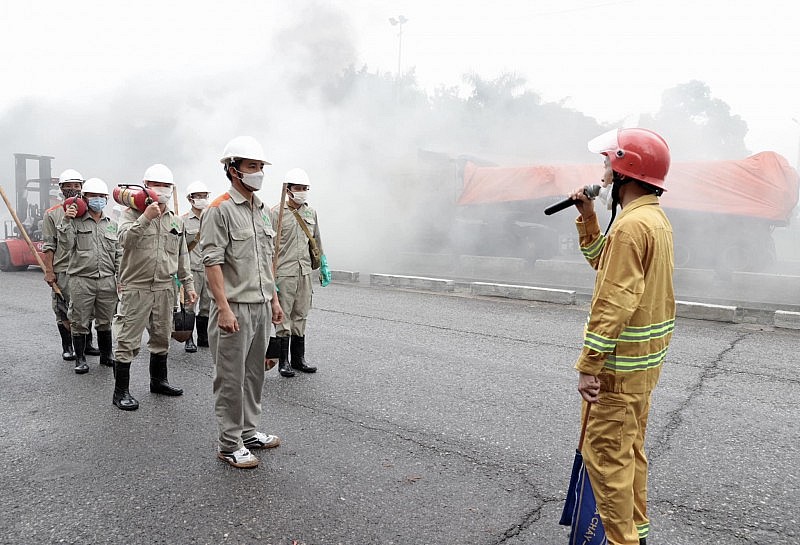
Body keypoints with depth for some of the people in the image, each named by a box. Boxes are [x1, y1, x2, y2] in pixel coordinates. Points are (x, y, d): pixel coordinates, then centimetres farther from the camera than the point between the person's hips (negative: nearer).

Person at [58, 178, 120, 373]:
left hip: (107, 280, 3)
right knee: (80, 322, 3)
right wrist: (66, 221, -18)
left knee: (105, 321, 11)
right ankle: (80, 358, 16)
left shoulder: (112, 224, 12)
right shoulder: (75, 221, 3)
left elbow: (118, 254, 14)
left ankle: (106, 355, 25)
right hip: (81, 279, -3)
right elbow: (66, 244, -10)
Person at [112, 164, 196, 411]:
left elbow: (182, 256, 18)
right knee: (128, 340, -2)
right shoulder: (133, 214, -3)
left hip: (165, 288, 6)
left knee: (162, 337, 17)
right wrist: (145, 218, -30)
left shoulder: (176, 222, 12)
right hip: (135, 288, -5)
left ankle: (158, 380, 33)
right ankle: (121, 391, 9)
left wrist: (188, 284, 17)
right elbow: (124, 238, -23)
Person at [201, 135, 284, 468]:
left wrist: (274, 298, 16)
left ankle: (250, 431, 31)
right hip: (234, 308, -8)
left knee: (254, 373, 16)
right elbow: (212, 262, -16)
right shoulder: (219, 210, -10)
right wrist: (224, 308, -21)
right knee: (231, 378, 2)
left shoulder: (262, 210, 14)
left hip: (261, 306, 8)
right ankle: (229, 445, 14)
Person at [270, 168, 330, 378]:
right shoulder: (277, 213, -5)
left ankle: (299, 358, 21)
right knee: (283, 317, 1)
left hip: (305, 271, 5)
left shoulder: (311, 212, 12)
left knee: (301, 315, 11)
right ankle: (283, 361, 11)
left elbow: (317, 242, 20)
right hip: (284, 272, -5)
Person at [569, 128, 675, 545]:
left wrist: (588, 365, -22)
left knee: (606, 454, 0)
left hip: (621, 361, -10)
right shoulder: (656, 218, 11)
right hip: (644, 355, 10)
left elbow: (614, 303, -25)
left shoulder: (631, 225, -21)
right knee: (631, 448, 20)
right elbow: (604, 263, 18)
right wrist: (588, 219, 10)